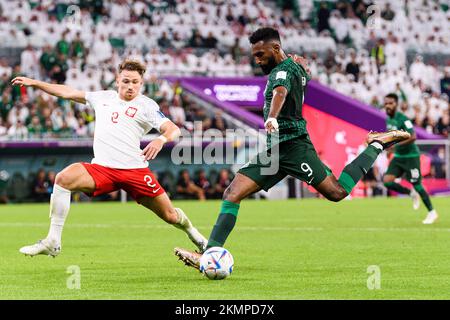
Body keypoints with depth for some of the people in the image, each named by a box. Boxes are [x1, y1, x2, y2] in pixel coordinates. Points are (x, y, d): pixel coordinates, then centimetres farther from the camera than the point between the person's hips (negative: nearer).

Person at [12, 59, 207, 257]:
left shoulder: (146, 105, 4)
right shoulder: (103, 98, 16)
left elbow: (173, 130, -5)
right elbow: (67, 93, 24)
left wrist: (161, 140, -27)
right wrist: (35, 83, 22)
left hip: (135, 169, -2)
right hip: (102, 169, 2)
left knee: (170, 216, 4)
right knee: (64, 178, -26)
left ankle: (192, 232, 42)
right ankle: (52, 242, -23)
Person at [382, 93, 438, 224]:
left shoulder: (403, 119, -20)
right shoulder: (388, 119, 5)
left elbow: (412, 137, -30)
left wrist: (396, 144, -35)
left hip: (411, 156, -7)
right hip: (398, 156, 7)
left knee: (417, 185, -3)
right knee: (387, 181, -9)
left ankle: (432, 212, 13)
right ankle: (412, 194, 14)